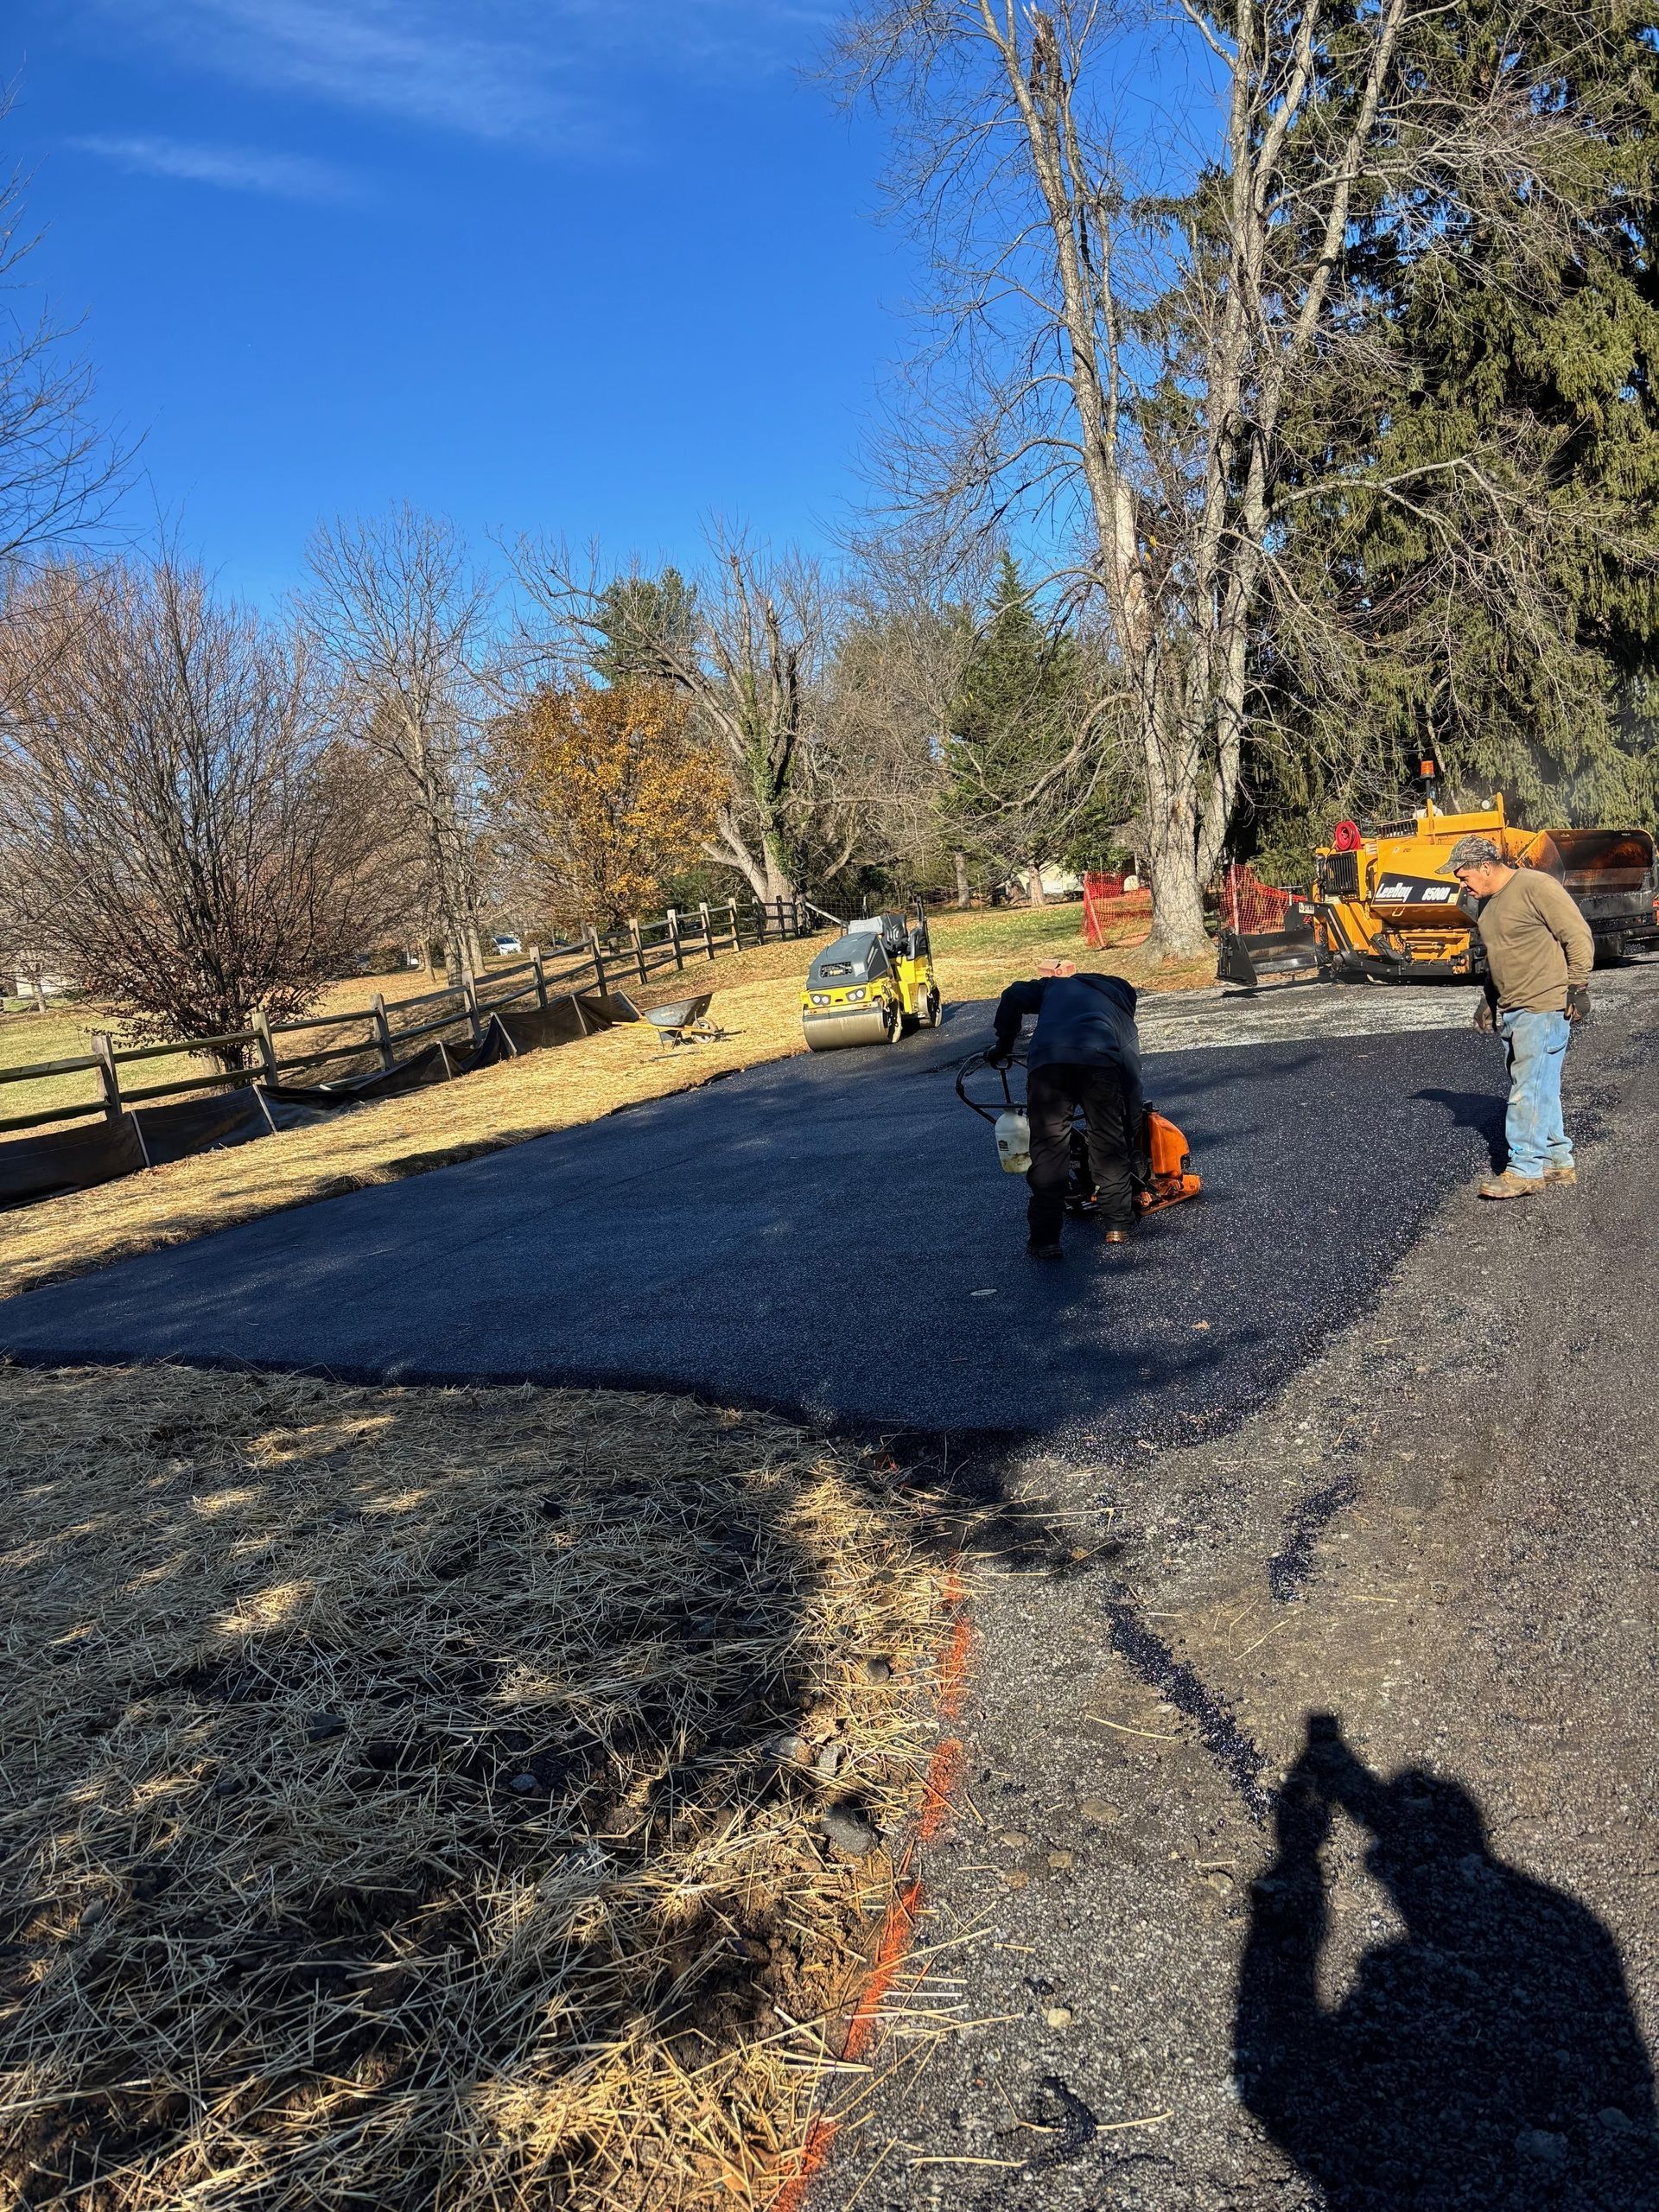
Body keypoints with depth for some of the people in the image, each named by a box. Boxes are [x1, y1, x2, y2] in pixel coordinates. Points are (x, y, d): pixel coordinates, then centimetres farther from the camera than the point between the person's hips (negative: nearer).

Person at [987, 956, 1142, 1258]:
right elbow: (1131, 1071, 30)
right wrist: (1133, 1130, 33)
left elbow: (1014, 997, 15)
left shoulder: (1054, 985, 35)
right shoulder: (1119, 996, 35)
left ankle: (1045, 1239, 4)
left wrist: (1003, 1044, 27)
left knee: (1047, 1150, 5)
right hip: (1100, 1061, 1)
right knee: (1110, 1145, 18)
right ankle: (1118, 1226, 24)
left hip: (1047, 1061, -1)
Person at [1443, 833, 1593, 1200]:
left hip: (1544, 1008, -9)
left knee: (1529, 1088, -9)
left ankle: (1525, 1169, -5)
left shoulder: (1535, 887, -13)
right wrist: (1489, 999, 21)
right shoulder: (1488, 902, 15)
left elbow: (1579, 937, -13)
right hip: (1511, 1011, 9)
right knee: (1540, 1088, 13)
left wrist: (1577, 987, -14)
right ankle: (1558, 1161, 21)